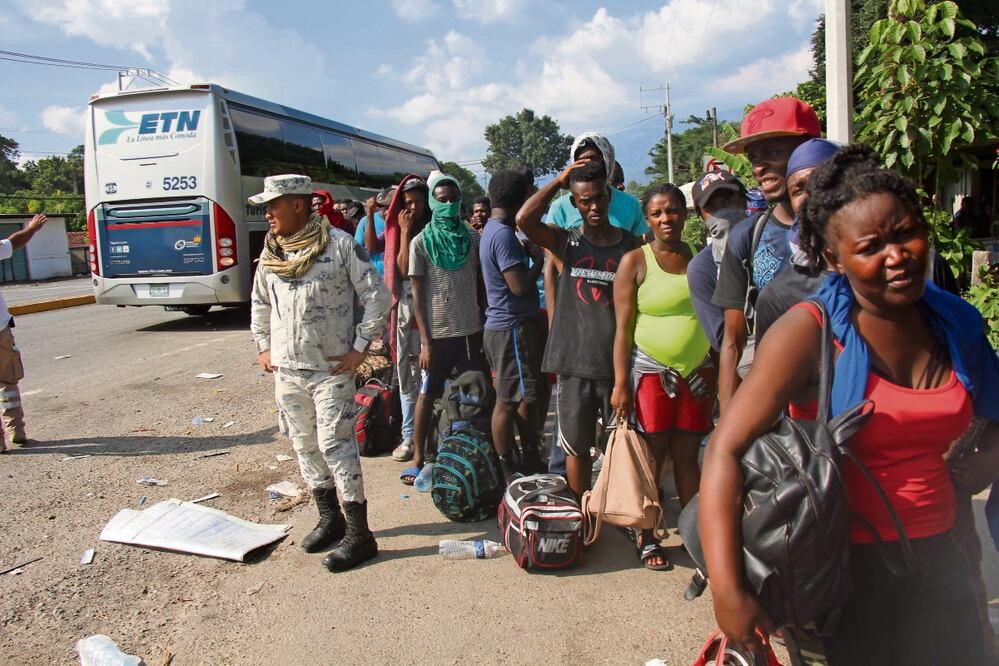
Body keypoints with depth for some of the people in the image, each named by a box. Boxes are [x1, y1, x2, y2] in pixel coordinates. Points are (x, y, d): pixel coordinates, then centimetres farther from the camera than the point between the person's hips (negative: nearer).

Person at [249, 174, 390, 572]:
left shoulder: (340, 244, -10)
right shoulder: (270, 251, 8)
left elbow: (376, 296, -9)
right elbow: (260, 302, 23)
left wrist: (360, 347, -10)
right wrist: (263, 346, 16)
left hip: (331, 367, -6)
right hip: (286, 368, 6)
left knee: (335, 444, -7)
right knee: (304, 445, 13)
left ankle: (359, 534, 2)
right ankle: (330, 518, 29)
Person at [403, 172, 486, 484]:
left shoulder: (473, 238, 4)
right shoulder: (421, 242, -4)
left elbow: (481, 283, 9)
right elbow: (417, 294, -5)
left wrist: (485, 327, 5)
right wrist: (425, 341, -10)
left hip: (471, 330, 3)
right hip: (438, 333, -3)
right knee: (426, 396, 7)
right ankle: (418, 458, 17)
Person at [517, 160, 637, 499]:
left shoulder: (630, 245, 5)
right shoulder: (566, 241, 3)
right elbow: (524, 220, -16)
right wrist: (558, 180, -4)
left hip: (617, 361, 0)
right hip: (575, 360, 0)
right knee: (577, 445, 10)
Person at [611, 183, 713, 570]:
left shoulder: (700, 257, 10)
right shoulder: (635, 261, -2)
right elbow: (623, 328, -5)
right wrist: (621, 383, -11)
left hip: (697, 371, 3)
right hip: (651, 371, -3)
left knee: (687, 455, 7)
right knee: (651, 456, 1)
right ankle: (646, 538, 15)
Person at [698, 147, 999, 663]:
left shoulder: (957, 323, 1)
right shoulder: (809, 331, -17)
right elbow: (725, 451, -26)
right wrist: (728, 590, -32)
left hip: (938, 557, 5)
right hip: (844, 562, -5)